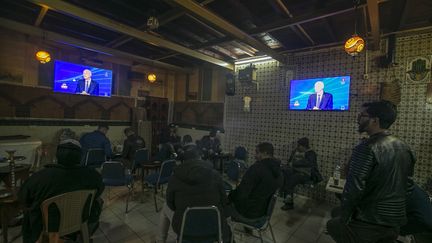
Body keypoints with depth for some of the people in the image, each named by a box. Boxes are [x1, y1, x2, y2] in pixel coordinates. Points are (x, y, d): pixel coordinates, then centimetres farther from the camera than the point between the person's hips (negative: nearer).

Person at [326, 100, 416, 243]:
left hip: (368, 222, -7)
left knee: (333, 226, 14)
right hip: (396, 222, 8)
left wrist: (344, 218, -11)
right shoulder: (404, 148, 3)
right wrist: (395, 208, 22)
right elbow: (408, 186, 12)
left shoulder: (366, 148, -22)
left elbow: (353, 189, -23)